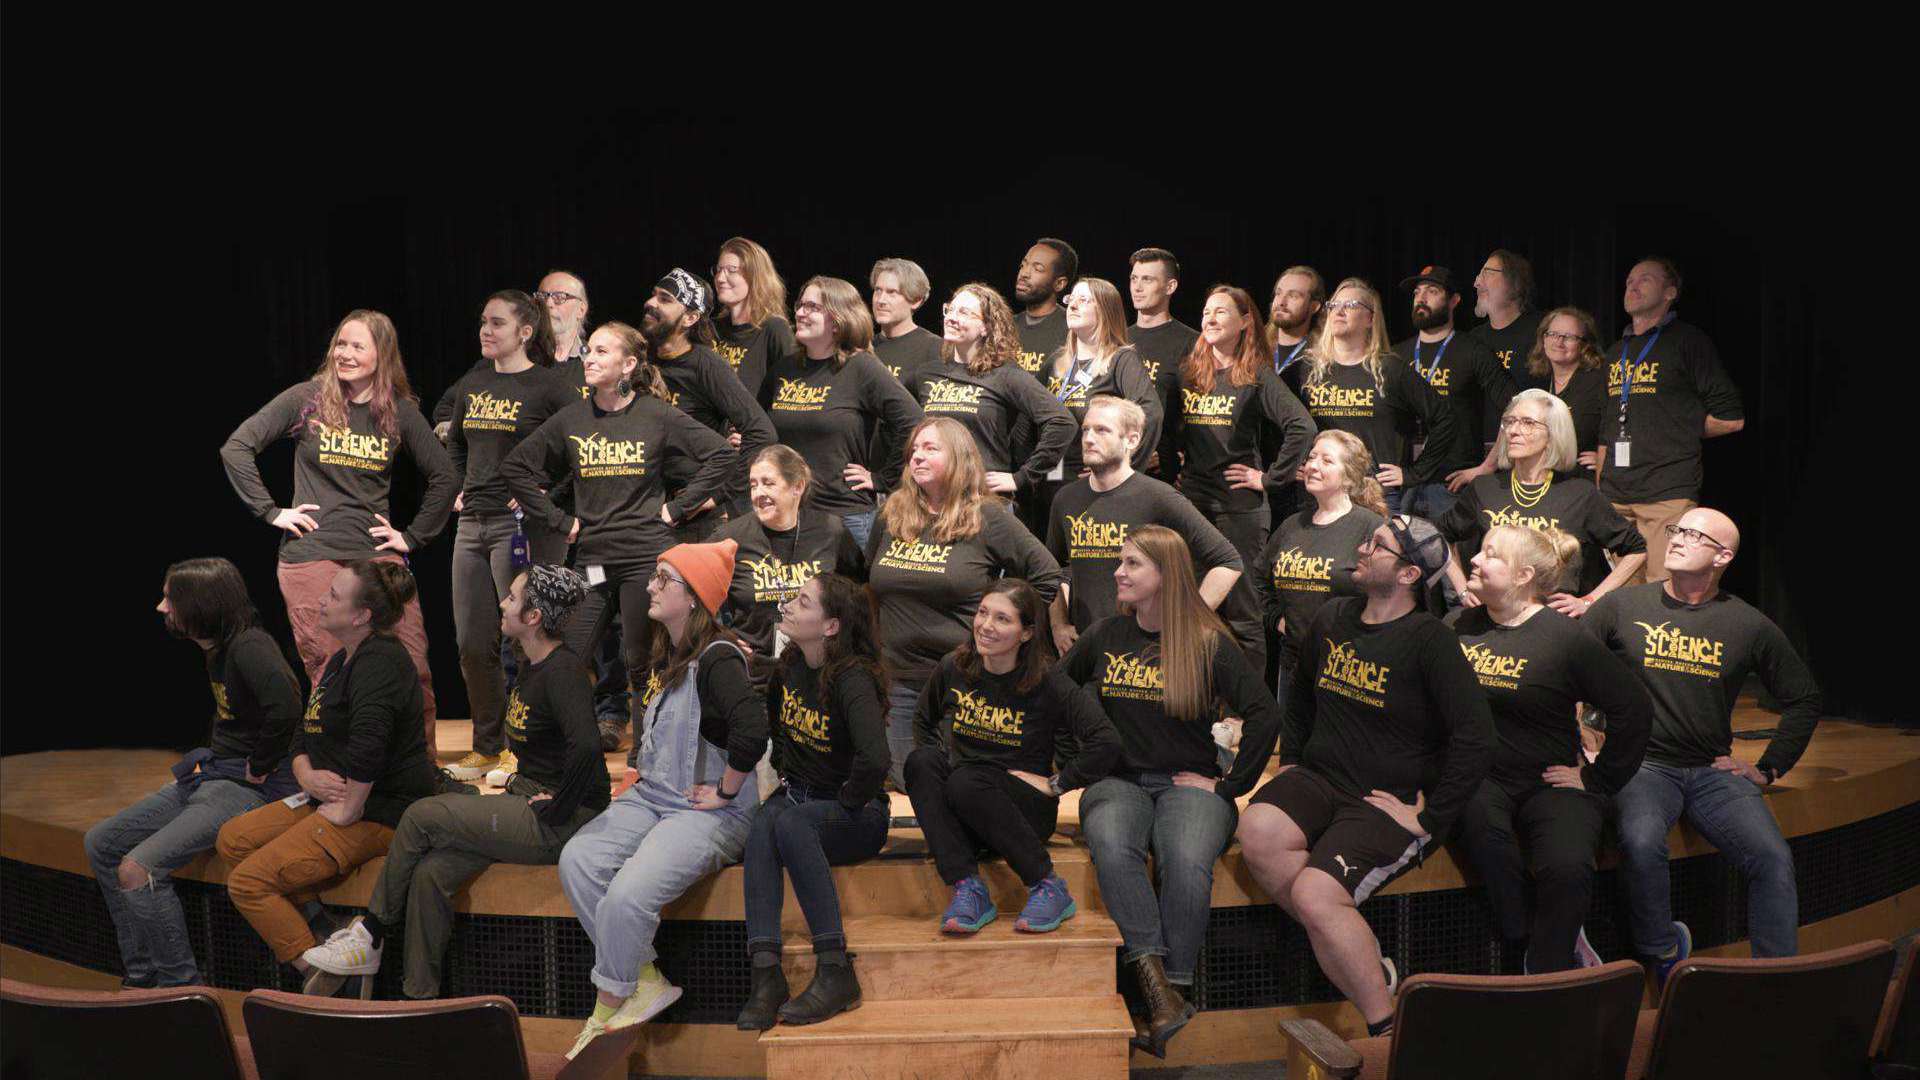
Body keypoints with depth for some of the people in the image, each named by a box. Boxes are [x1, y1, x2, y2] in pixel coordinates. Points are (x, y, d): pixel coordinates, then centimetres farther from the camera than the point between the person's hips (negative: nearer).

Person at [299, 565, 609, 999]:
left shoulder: (563, 671, -18)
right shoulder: (532, 667, 13)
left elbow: (586, 746, -33)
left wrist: (555, 809, -22)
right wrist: (520, 784, 14)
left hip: (562, 821, -9)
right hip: (525, 800, 9)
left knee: (421, 815, -12)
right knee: (430, 872, -9)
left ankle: (372, 935, 7)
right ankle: (420, 1001, -1)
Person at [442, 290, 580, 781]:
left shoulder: (550, 385, -7)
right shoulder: (471, 384, 13)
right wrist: (459, 487, 15)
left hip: (524, 524, -7)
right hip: (473, 524, 7)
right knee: (472, 643, 10)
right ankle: (487, 747, 23)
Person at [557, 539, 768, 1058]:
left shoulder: (718, 659, -16)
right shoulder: (668, 655, 13)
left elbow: (752, 729, -32)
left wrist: (724, 792, -20)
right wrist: (644, 776, 17)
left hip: (708, 812, -9)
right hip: (652, 797, 9)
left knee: (627, 894, -27)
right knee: (576, 860, -15)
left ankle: (609, 1007, 1)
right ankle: (647, 981, -5)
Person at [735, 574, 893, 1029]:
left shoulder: (852, 677, -20)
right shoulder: (790, 664, 4)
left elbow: (874, 760, -34)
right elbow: (775, 718, 28)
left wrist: (848, 803, -20)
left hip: (855, 813, -6)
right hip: (797, 796, 6)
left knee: (789, 822, -36)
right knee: (761, 828, -27)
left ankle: (836, 970, -32)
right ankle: (765, 973, -34)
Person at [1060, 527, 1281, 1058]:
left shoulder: (1208, 644, 2)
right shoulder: (1104, 635, 12)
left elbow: (1264, 715, -3)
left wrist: (1229, 784, -6)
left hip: (1188, 783, -2)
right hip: (1118, 780, 2)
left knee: (1187, 864, -35)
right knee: (1112, 846, -35)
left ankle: (1174, 991, -22)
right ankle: (1156, 985, -33)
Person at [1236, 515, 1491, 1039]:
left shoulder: (1428, 639, -10)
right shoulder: (1331, 619, 10)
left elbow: (1475, 738, -15)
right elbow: (1300, 697, 29)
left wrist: (1429, 818, -15)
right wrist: (1289, 760, 20)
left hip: (1390, 801, -6)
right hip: (1318, 778, 6)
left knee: (1314, 894, -27)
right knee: (1258, 830, -26)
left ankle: (1384, 1028, -8)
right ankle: (1355, 948, -7)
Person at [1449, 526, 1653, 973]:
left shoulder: (1565, 638, -4)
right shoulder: (1459, 625, 8)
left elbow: (1633, 709, -2)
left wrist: (1597, 778, -1)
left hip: (1549, 782, -2)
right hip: (1478, 780, 2)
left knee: (1567, 867, -30)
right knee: (1483, 824, -34)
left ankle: (1545, 976, -9)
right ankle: (1524, 943, -18)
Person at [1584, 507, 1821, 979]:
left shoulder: (1749, 626, 7)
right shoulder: (1622, 605, 3)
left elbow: (1804, 698, 18)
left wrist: (1768, 770, 11)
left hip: (1714, 770, 2)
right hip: (1641, 764, -2)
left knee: (1772, 856, -20)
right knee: (1641, 842, -32)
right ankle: (1663, 951, -6)